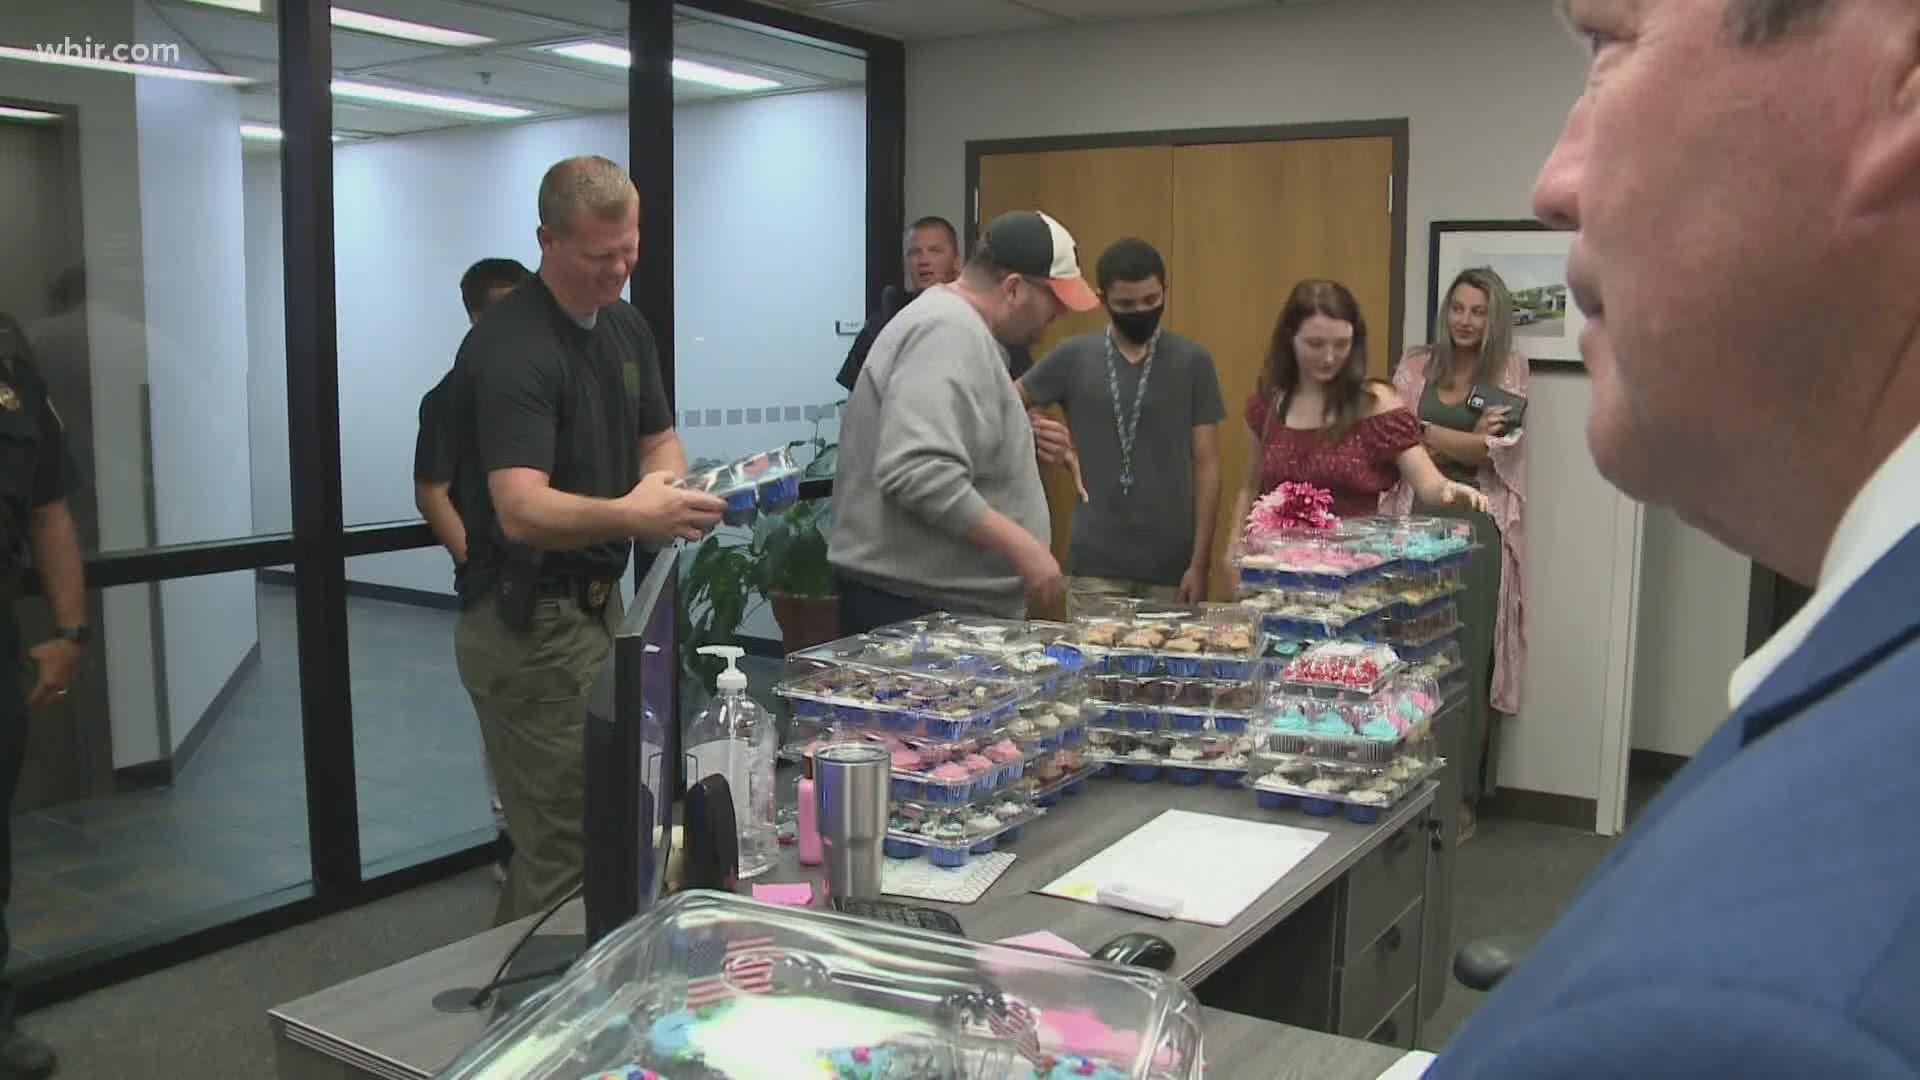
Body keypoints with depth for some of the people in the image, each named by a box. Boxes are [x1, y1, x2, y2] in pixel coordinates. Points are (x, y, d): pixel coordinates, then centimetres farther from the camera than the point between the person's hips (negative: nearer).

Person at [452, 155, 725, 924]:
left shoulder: (626, 327, 8)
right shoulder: (509, 347, -20)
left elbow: (659, 439, 15)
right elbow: (522, 512, -29)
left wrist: (663, 482, -9)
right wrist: (628, 516, -47)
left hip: (596, 602, 9)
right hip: (528, 623, -9)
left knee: (589, 828, 19)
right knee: (566, 850, -4)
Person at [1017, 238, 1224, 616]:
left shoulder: (1192, 361, 1)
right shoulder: (1073, 357, 2)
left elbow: (1206, 466, 1)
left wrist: (1200, 562, -3)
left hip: (1172, 566, 0)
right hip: (1095, 564, 0)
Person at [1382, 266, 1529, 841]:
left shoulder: (1508, 370, 6)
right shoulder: (1416, 365, 11)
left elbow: (1496, 450, -3)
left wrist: (1425, 433, -3)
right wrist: (1467, 439, -7)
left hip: (1478, 525, -1)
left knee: (1470, 661, 0)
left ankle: (1462, 794, 9)